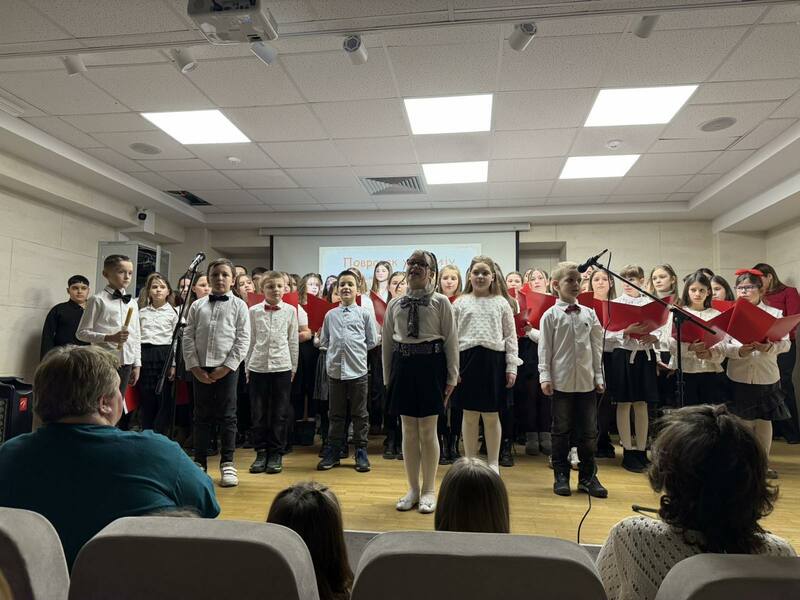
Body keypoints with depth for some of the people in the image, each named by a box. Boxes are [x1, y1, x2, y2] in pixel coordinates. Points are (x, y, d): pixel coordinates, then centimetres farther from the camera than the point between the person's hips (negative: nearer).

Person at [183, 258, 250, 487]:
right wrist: (194, 366, -5)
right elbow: (188, 338, 5)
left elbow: (243, 339, -4)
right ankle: (199, 462, 21)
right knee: (202, 416, 10)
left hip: (226, 368, -2)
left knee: (227, 416, 3)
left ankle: (227, 463, 12)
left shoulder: (239, 306, 1)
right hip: (200, 368, 2)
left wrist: (227, 367, -11)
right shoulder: (197, 306, 7)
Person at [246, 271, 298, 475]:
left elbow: (293, 341, 5)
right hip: (258, 366, 1)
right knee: (258, 412, 7)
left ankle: (276, 454, 16)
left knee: (280, 413, 5)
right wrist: (247, 366, 6)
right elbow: (250, 340, 7)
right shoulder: (254, 311, 3)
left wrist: (293, 367, 6)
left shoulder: (290, 310, 2)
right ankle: (261, 452, 18)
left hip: (282, 366, -1)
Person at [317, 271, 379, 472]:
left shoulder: (365, 314, 2)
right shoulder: (330, 315, 7)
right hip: (335, 370, 2)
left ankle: (361, 453, 17)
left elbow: (372, 341, 4)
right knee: (336, 414, 12)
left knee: (360, 414, 7)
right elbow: (323, 341, 14)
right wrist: (337, 349, 6)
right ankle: (332, 452, 21)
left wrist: (356, 349, 3)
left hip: (357, 369, -2)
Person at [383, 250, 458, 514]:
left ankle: (429, 490, 21)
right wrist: (387, 377, 10)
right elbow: (387, 342, 11)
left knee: (428, 431, 4)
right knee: (408, 431, 10)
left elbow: (451, 341, -3)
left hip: (430, 365, -3)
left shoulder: (441, 302, -3)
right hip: (403, 365, 4)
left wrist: (451, 378, -5)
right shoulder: (395, 304, 8)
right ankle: (413, 489, 25)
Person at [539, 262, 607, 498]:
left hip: (587, 381, 3)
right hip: (561, 381, -3)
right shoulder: (550, 315, -2)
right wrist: (545, 377, -9)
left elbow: (596, 347, 10)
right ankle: (561, 476, 18)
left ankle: (588, 476, 20)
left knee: (588, 431, 8)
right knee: (561, 430, 7)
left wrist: (599, 376, 7)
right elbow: (545, 348, -3)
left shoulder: (589, 314, 8)